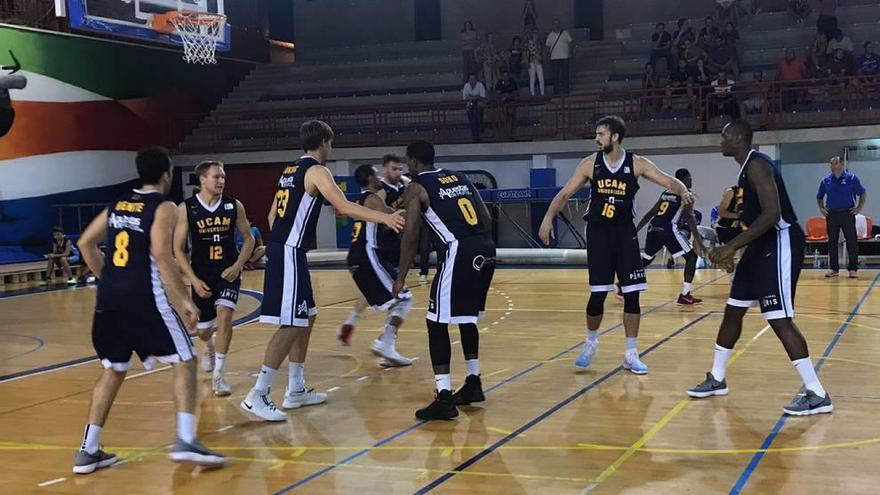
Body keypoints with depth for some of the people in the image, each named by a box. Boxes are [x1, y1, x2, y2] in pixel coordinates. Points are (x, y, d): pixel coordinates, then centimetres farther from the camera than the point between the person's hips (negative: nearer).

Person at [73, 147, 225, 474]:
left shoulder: (117, 205, 18)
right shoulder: (163, 207, -2)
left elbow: (85, 244, 20)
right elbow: (161, 254, -15)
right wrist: (184, 300, -12)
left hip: (108, 299, 7)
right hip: (143, 297, -6)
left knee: (113, 370, 19)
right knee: (183, 362, 1)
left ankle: (88, 451, 17)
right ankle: (185, 441, -14)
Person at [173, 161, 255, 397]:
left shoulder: (234, 206, -5)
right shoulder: (186, 209, -10)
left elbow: (248, 238, 5)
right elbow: (178, 249, -7)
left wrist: (238, 265, -10)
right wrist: (194, 280, -14)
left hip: (229, 271, 0)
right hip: (201, 274, 0)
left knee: (224, 315, -21)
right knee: (203, 329, 12)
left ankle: (218, 375, -9)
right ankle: (210, 347, 52)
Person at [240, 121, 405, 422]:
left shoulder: (290, 171, 18)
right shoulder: (317, 171, -8)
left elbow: (272, 214, 23)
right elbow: (344, 207, -22)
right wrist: (384, 217, -27)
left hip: (280, 248, 10)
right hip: (290, 253, -10)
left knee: (306, 318, 17)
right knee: (291, 325, -10)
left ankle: (296, 390, 22)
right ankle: (257, 396, -12)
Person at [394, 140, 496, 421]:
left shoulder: (416, 187, 4)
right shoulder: (459, 178, 24)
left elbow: (410, 236, -2)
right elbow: (486, 218, 21)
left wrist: (401, 279, 3)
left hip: (459, 252, -7)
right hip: (485, 250, 7)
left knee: (437, 323, 0)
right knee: (467, 317, 25)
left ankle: (444, 399, -6)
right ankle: (473, 384, 31)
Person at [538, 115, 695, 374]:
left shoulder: (636, 163, -5)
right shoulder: (590, 163, -3)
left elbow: (669, 181, -9)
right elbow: (565, 193, -2)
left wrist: (683, 191, -32)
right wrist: (549, 217, -17)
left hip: (625, 234, 1)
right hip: (598, 234, 0)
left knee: (632, 294, -1)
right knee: (598, 294, -3)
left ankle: (631, 354, 9)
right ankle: (591, 343, 22)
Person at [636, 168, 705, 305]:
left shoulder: (665, 193, 24)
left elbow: (650, 214, 24)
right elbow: (689, 216, -10)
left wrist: (636, 230, 27)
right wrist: (697, 238, -15)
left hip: (653, 228, 7)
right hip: (668, 229, -7)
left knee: (646, 259, 25)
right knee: (691, 256, 5)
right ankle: (685, 295, -3)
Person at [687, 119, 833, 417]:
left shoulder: (757, 165, -17)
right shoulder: (747, 168, 15)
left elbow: (771, 214, -27)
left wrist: (731, 247, -26)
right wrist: (731, 250, 19)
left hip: (780, 244, -11)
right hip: (763, 245, 11)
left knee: (779, 320, -13)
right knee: (733, 311, 15)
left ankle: (817, 395, -9)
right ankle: (716, 380, 28)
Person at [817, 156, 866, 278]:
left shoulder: (851, 178, 0)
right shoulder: (826, 180, 8)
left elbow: (863, 194, 5)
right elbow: (819, 197, 21)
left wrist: (859, 208, -3)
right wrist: (822, 208, 7)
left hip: (847, 213, -3)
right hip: (831, 214, 3)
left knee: (851, 241, -3)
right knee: (832, 242, 5)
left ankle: (853, 268, 3)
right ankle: (833, 268, 12)